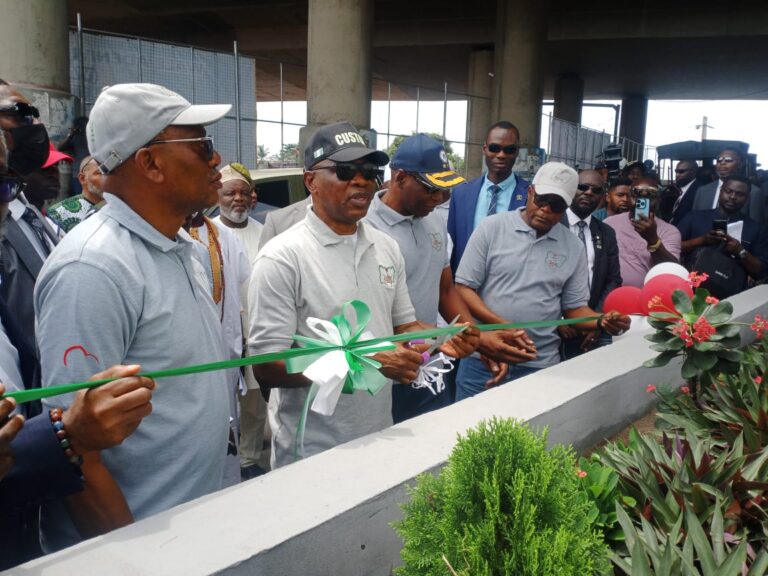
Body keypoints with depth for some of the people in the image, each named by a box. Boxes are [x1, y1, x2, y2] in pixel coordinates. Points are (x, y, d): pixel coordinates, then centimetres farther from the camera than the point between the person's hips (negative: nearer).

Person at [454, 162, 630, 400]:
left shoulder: (573, 247, 6)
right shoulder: (492, 227, -2)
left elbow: (574, 307, 9)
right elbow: (463, 288, -4)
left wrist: (602, 321, -12)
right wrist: (501, 325, -16)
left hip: (540, 366, 2)